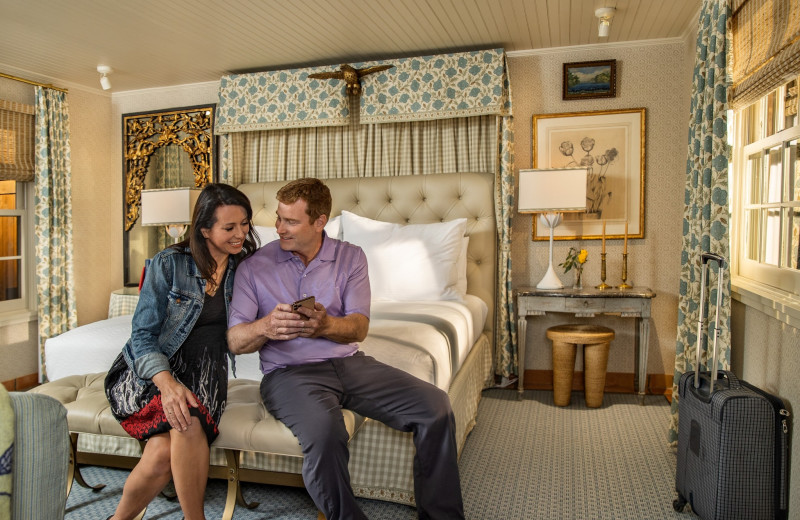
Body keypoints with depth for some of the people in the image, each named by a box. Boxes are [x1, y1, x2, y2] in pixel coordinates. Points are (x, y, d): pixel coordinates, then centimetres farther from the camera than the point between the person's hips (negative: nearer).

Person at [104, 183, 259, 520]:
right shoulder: (168, 264, -6)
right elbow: (142, 335, -10)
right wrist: (167, 382, -27)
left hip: (203, 372, 3)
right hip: (150, 372, -2)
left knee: (165, 451, -26)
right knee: (187, 422, -34)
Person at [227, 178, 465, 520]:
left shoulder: (350, 257, 8)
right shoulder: (254, 267, 4)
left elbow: (359, 328, 0)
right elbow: (234, 342, -1)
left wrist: (325, 325, -23)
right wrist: (265, 327, -24)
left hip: (349, 362, 3)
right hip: (289, 372, -2)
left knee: (434, 406, -16)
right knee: (324, 432, -37)